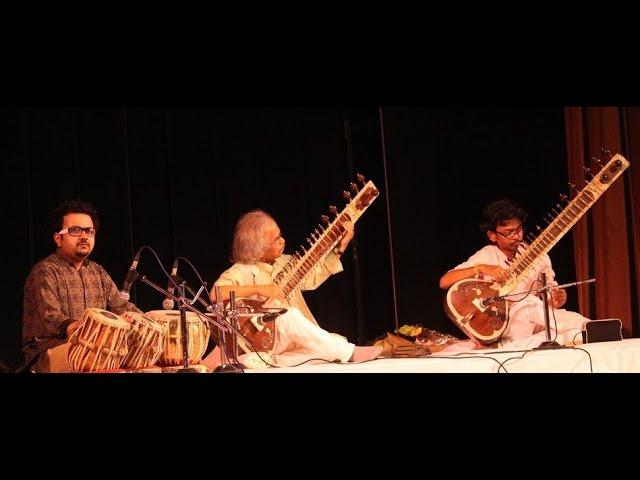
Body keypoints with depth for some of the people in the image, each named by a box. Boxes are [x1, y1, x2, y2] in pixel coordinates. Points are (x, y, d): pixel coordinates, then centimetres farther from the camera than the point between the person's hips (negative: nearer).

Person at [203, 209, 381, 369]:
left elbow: (314, 276, 19)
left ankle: (269, 360, -18)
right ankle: (348, 353, -25)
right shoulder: (242, 271, -14)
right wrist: (259, 289, -32)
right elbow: (216, 293, -30)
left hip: (292, 342, 8)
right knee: (289, 316, -35)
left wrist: (340, 248, 11)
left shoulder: (284, 263, 9)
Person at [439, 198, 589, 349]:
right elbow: (444, 282, -10)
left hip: (535, 322, 3)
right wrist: (480, 269, -23)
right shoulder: (486, 256, -1)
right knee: (528, 304, -32)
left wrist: (556, 300, -13)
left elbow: (550, 291, 12)